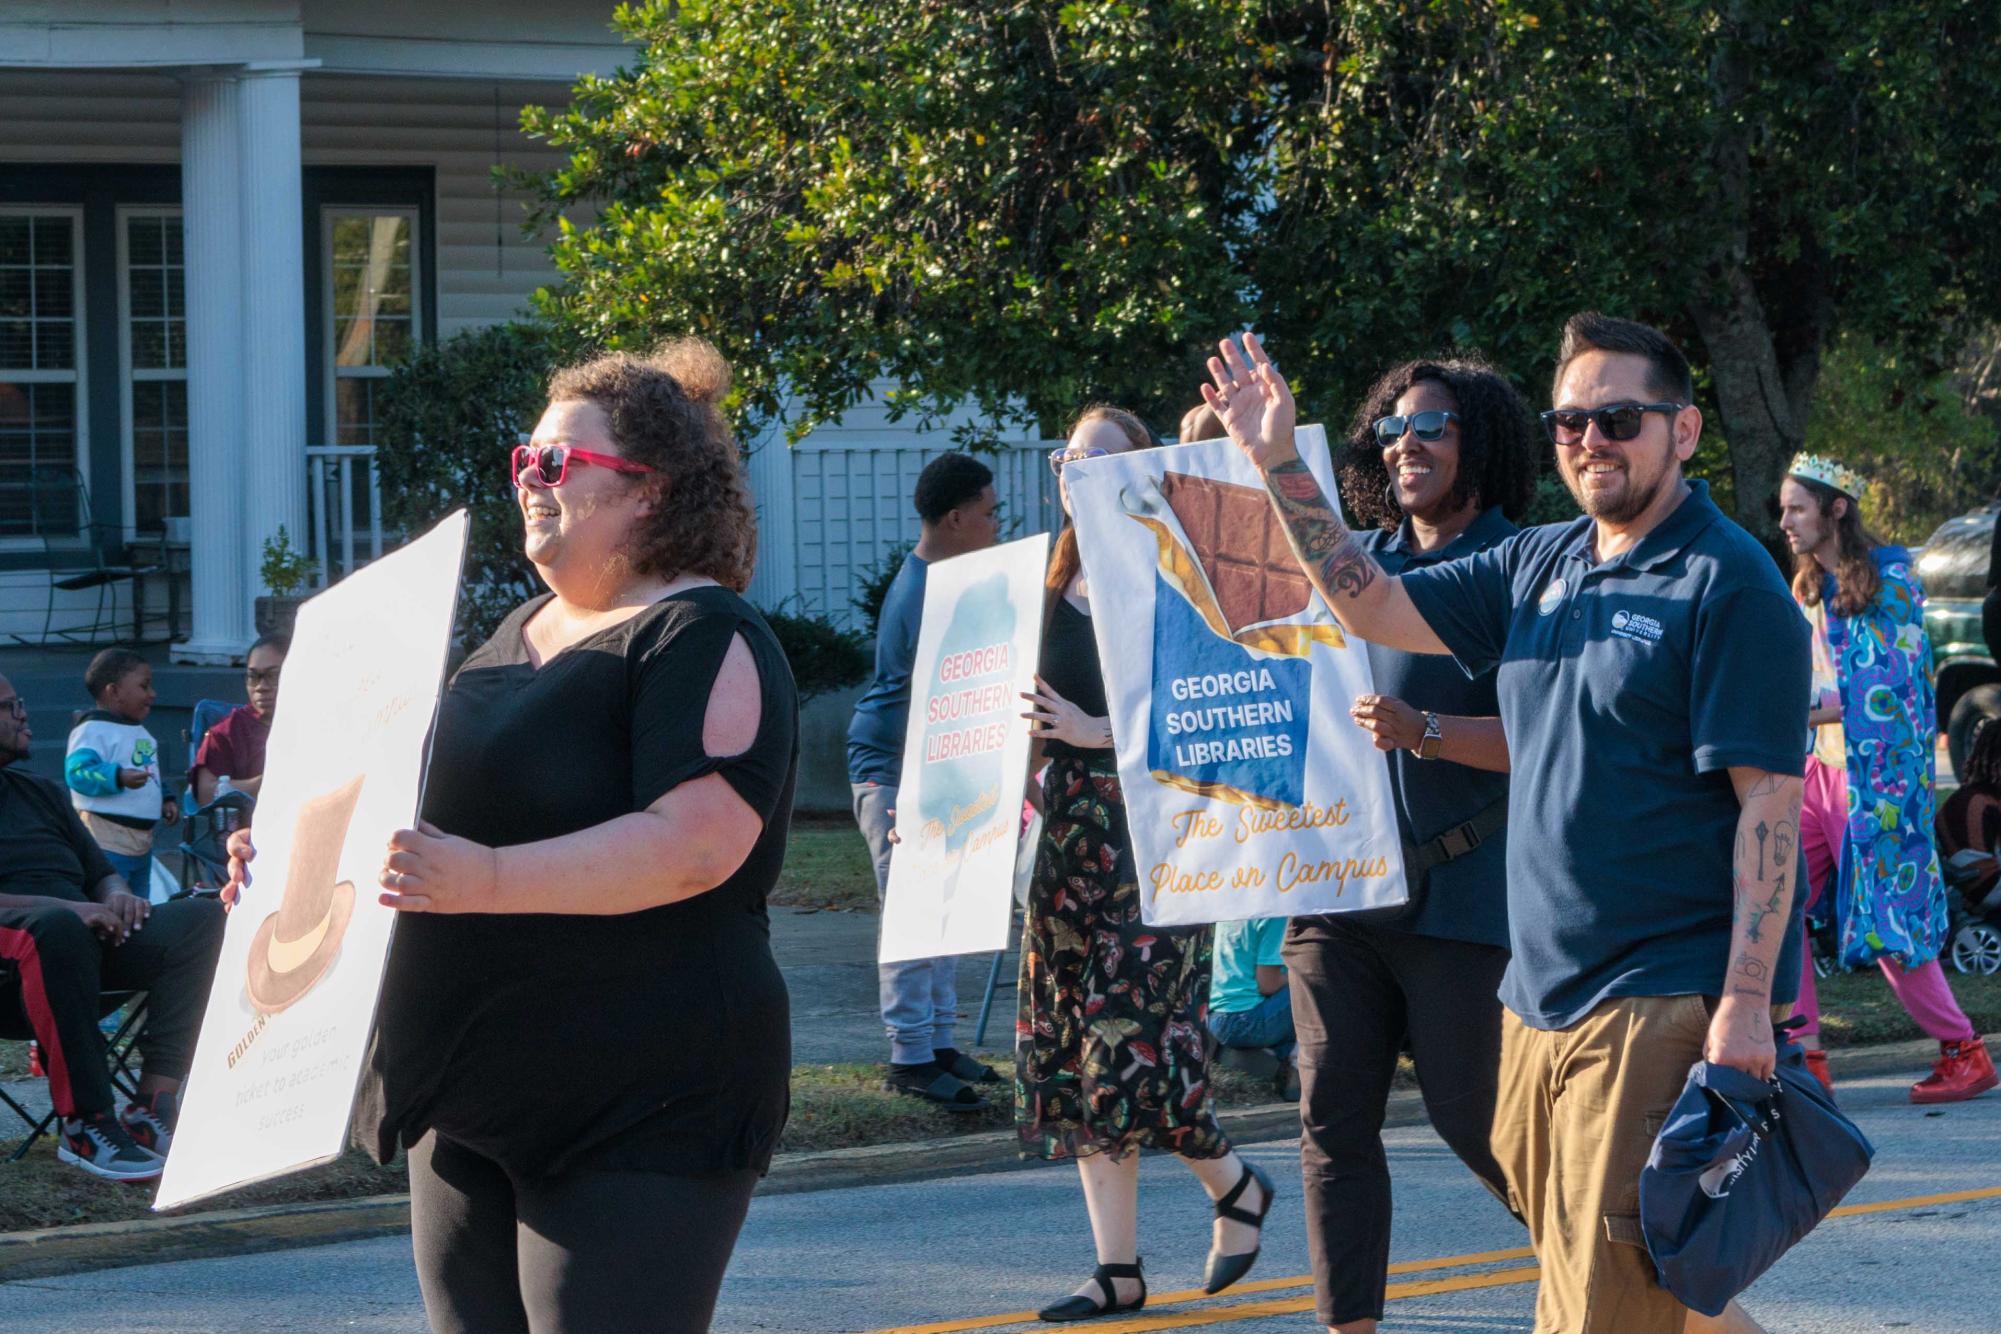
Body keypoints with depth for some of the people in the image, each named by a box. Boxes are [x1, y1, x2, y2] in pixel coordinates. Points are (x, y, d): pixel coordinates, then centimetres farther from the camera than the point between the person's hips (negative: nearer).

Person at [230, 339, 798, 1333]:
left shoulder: (703, 640, -10)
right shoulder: (524, 634, 19)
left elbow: (694, 844, -25)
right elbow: (441, 815, 32)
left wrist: (488, 880, -32)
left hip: (635, 1111, -9)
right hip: (473, 1098, 9)